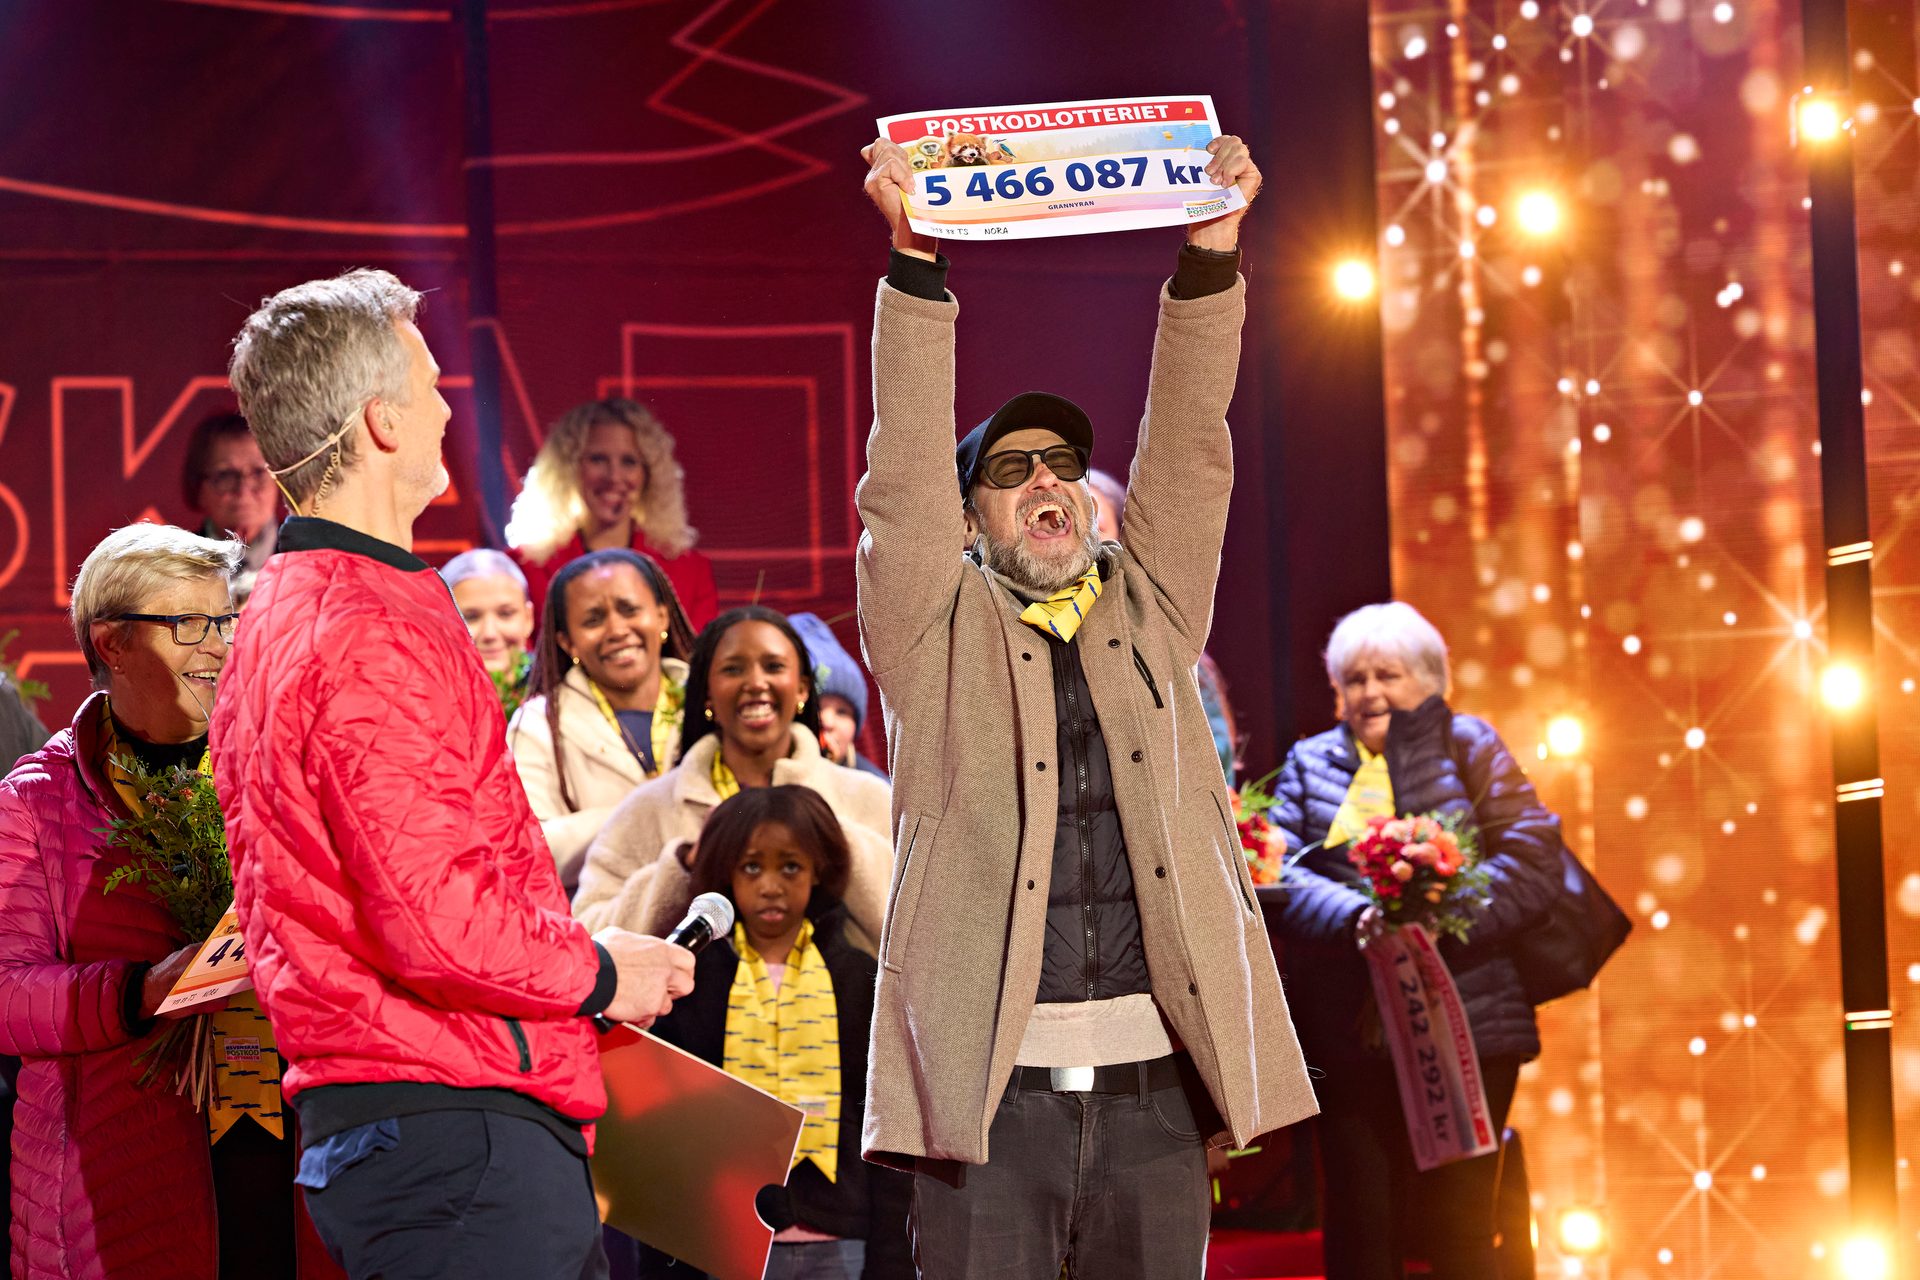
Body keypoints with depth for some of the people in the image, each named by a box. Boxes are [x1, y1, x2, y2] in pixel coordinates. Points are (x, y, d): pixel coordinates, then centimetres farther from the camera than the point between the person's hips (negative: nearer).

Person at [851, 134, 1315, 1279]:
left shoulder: (1149, 611, 17)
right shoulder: (938, 629, 9)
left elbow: (1189, 450, 8)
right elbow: (907, 472, -3)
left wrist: (1212, 251, -2)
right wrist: (916, 256, -12)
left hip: (1154, 1076, 3)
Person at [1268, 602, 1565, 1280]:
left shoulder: (1469, 747, 8)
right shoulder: (1311, 762, 15)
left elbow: (1534, 859, -3)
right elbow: (1281, 870, 1)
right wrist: (1356, 916, -19)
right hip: (1350, 1035, 2)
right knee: (1360, 1224, 1)